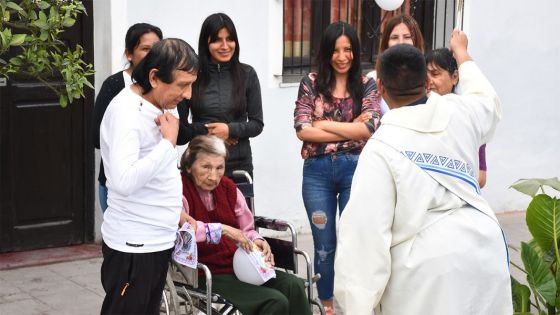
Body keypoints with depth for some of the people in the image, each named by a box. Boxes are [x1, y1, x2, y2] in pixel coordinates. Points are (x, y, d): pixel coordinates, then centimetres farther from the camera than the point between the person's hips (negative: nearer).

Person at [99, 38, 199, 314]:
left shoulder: (157, 105, 9)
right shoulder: (126, 111, -20)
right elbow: (124, 181, -33)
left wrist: (174, 211, 21)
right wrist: (168, 142, -25)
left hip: (158, 240, 9)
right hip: (133, 245, -9)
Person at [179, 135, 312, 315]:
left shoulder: (228, 187, 13)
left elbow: (246, 231, 21)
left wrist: (255, 241, -2)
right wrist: (222, 229, -30)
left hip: (239, 265, 7)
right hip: (207, 276, -7)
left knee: (293, 285, -16)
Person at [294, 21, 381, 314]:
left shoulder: (366, 85, 2)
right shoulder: (311, 83, 2)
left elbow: (370, 128, -12)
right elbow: (302, 130, -8)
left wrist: (325, 125, -9)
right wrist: (350, 130, -10)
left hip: (355, 169, -1)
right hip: (317, 171, 1)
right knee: (324, 244, 9)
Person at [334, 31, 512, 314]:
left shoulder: (381, 147, -9)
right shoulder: (459, 113, 6)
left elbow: (366, 228, -14)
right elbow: (487, 100, 34)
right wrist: (460, 50, 50)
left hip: (427, 266, -5)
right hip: (481, 246, 5)